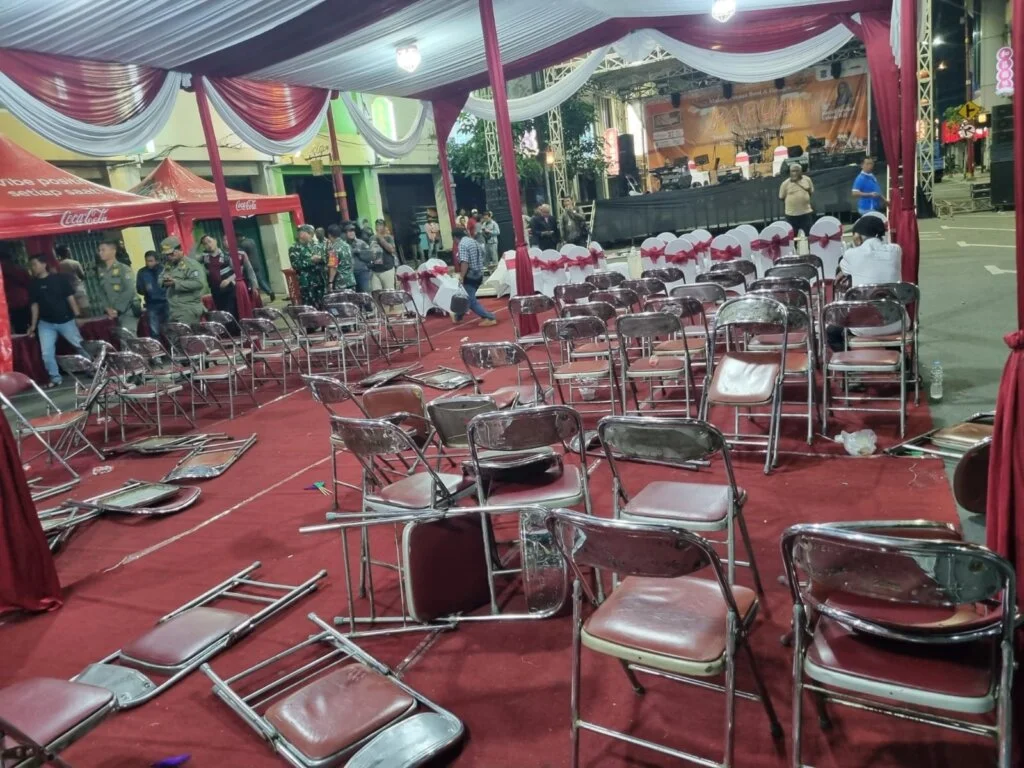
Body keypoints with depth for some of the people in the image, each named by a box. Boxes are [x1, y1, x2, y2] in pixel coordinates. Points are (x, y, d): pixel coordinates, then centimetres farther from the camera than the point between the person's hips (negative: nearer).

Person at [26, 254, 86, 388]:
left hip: (65, 320, -3)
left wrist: (78, 316, -9)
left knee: (80, 346, 4)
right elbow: (35, 305, 8)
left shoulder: (59, 278, -5)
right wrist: (33, 325, 7)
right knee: (47, 353, -2)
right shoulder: (33, 285, 4)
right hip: (46, 323, 3)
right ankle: (55, 378, 10)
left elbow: (70, 298, -4)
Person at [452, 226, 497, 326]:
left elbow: (464, 262, -26)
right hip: (478, 275, 9)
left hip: (470, 276, -9)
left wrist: (461, 276, -24)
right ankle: (458, 317, 34)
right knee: (465, 296, 21)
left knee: (471, 301, -6)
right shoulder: (474, 241, 12)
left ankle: (490, 318, -12)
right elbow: (481, 257, 19)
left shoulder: (462, 244, -15)